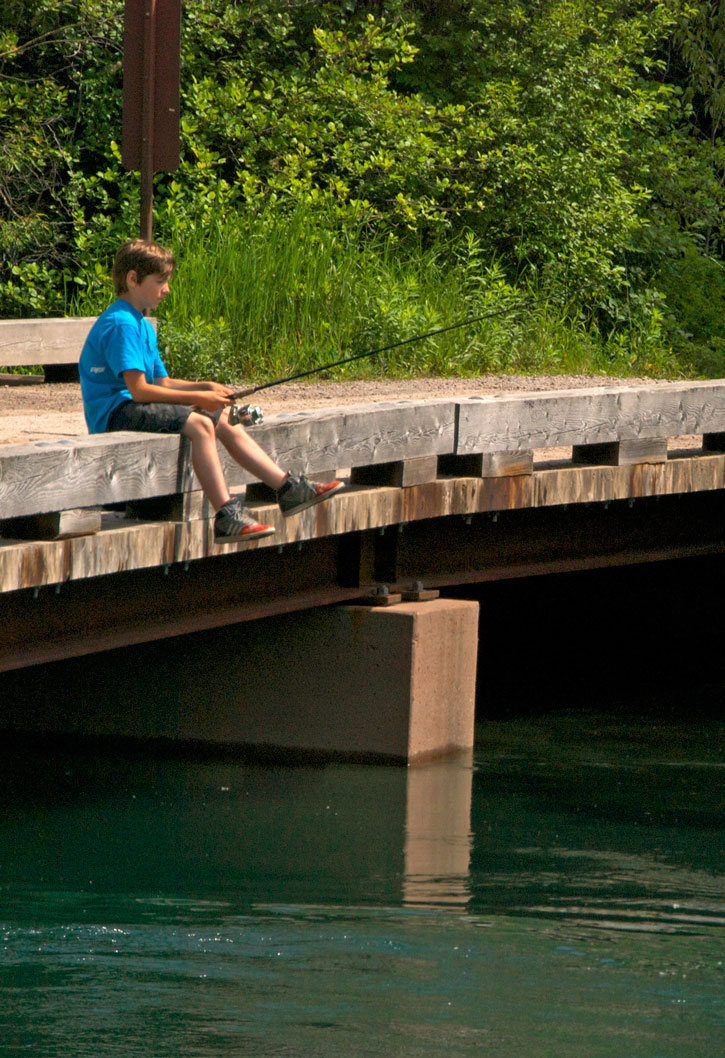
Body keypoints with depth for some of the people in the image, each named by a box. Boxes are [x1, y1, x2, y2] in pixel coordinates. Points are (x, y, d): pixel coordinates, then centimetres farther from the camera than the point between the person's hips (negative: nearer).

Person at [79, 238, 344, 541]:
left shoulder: (142, 326, 19)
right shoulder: (120, 324, -16)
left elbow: (161, 383, 20)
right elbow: (139, 390, -22)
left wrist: (205, 388, 3)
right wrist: (197, 398, -17)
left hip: (135, 408, 11)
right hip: (116, 413, -11)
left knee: (224, 421, 12)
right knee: (199, 424, -28)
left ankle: (289, 489, 14)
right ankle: (227, 518, -33)